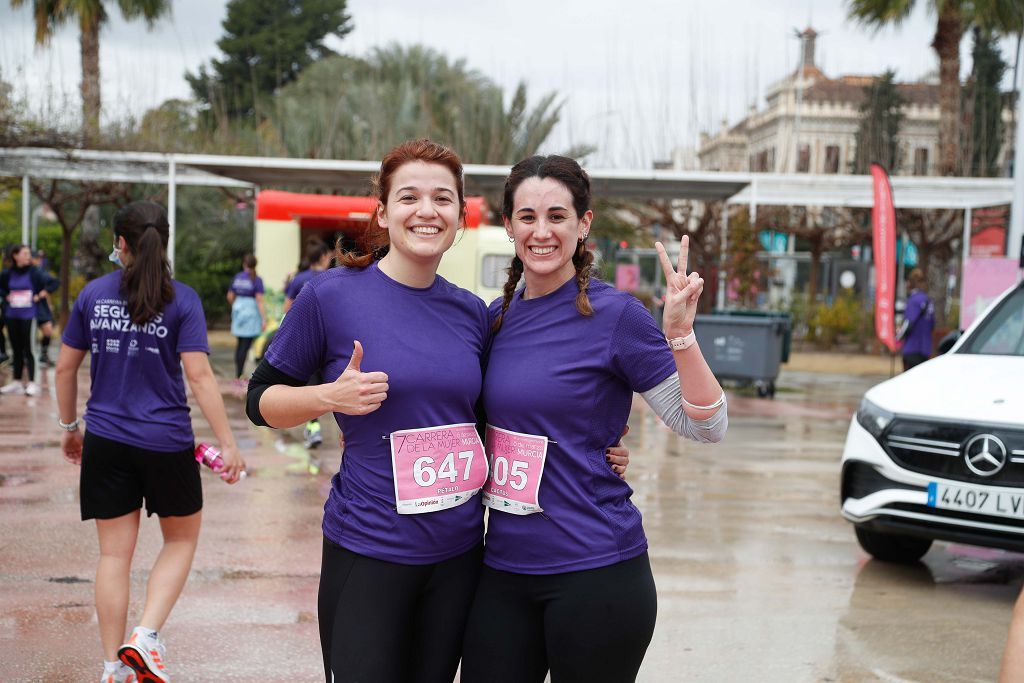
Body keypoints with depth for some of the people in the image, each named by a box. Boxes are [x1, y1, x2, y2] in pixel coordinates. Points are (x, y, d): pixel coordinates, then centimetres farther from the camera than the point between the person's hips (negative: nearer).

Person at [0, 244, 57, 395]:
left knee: (27, 350, -5)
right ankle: (16, 382, 20)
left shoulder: (34, 272, -8)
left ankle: (32, 383, -1)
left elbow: (52, 283, -11)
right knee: (16, 350, 12)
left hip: (29, 316, -4)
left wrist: (39, 296, -11)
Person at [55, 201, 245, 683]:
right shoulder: (181, 299, -7)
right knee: (181, 539, 17)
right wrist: (227, 444, -12)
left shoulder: (93, 294, 2)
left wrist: (69, 427, 21)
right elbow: (198, 375, -14)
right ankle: (146, 636, 0)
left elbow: (66, 367, 7)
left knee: (114, 554, 9)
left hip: (106, 441, 3)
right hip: (166, 443, -3)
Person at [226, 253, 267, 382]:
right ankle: (238, 375, -3)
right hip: (251, 311, -5)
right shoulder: (257, 280, -10)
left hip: (238, 309, 5)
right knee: (245, 345, -2)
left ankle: (237, 372, 21)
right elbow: (259, 301, -16)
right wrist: (264, 319, -16)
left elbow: (230, 297, 10)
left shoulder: (237, 277, 5)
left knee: (240, 343, 18)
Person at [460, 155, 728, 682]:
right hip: (503, 568, 5)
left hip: (593, 573, -5)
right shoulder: (497, 317, 6)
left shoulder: (614, 314, -10)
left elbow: (705, 427, -12)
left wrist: (680, 333, -26)